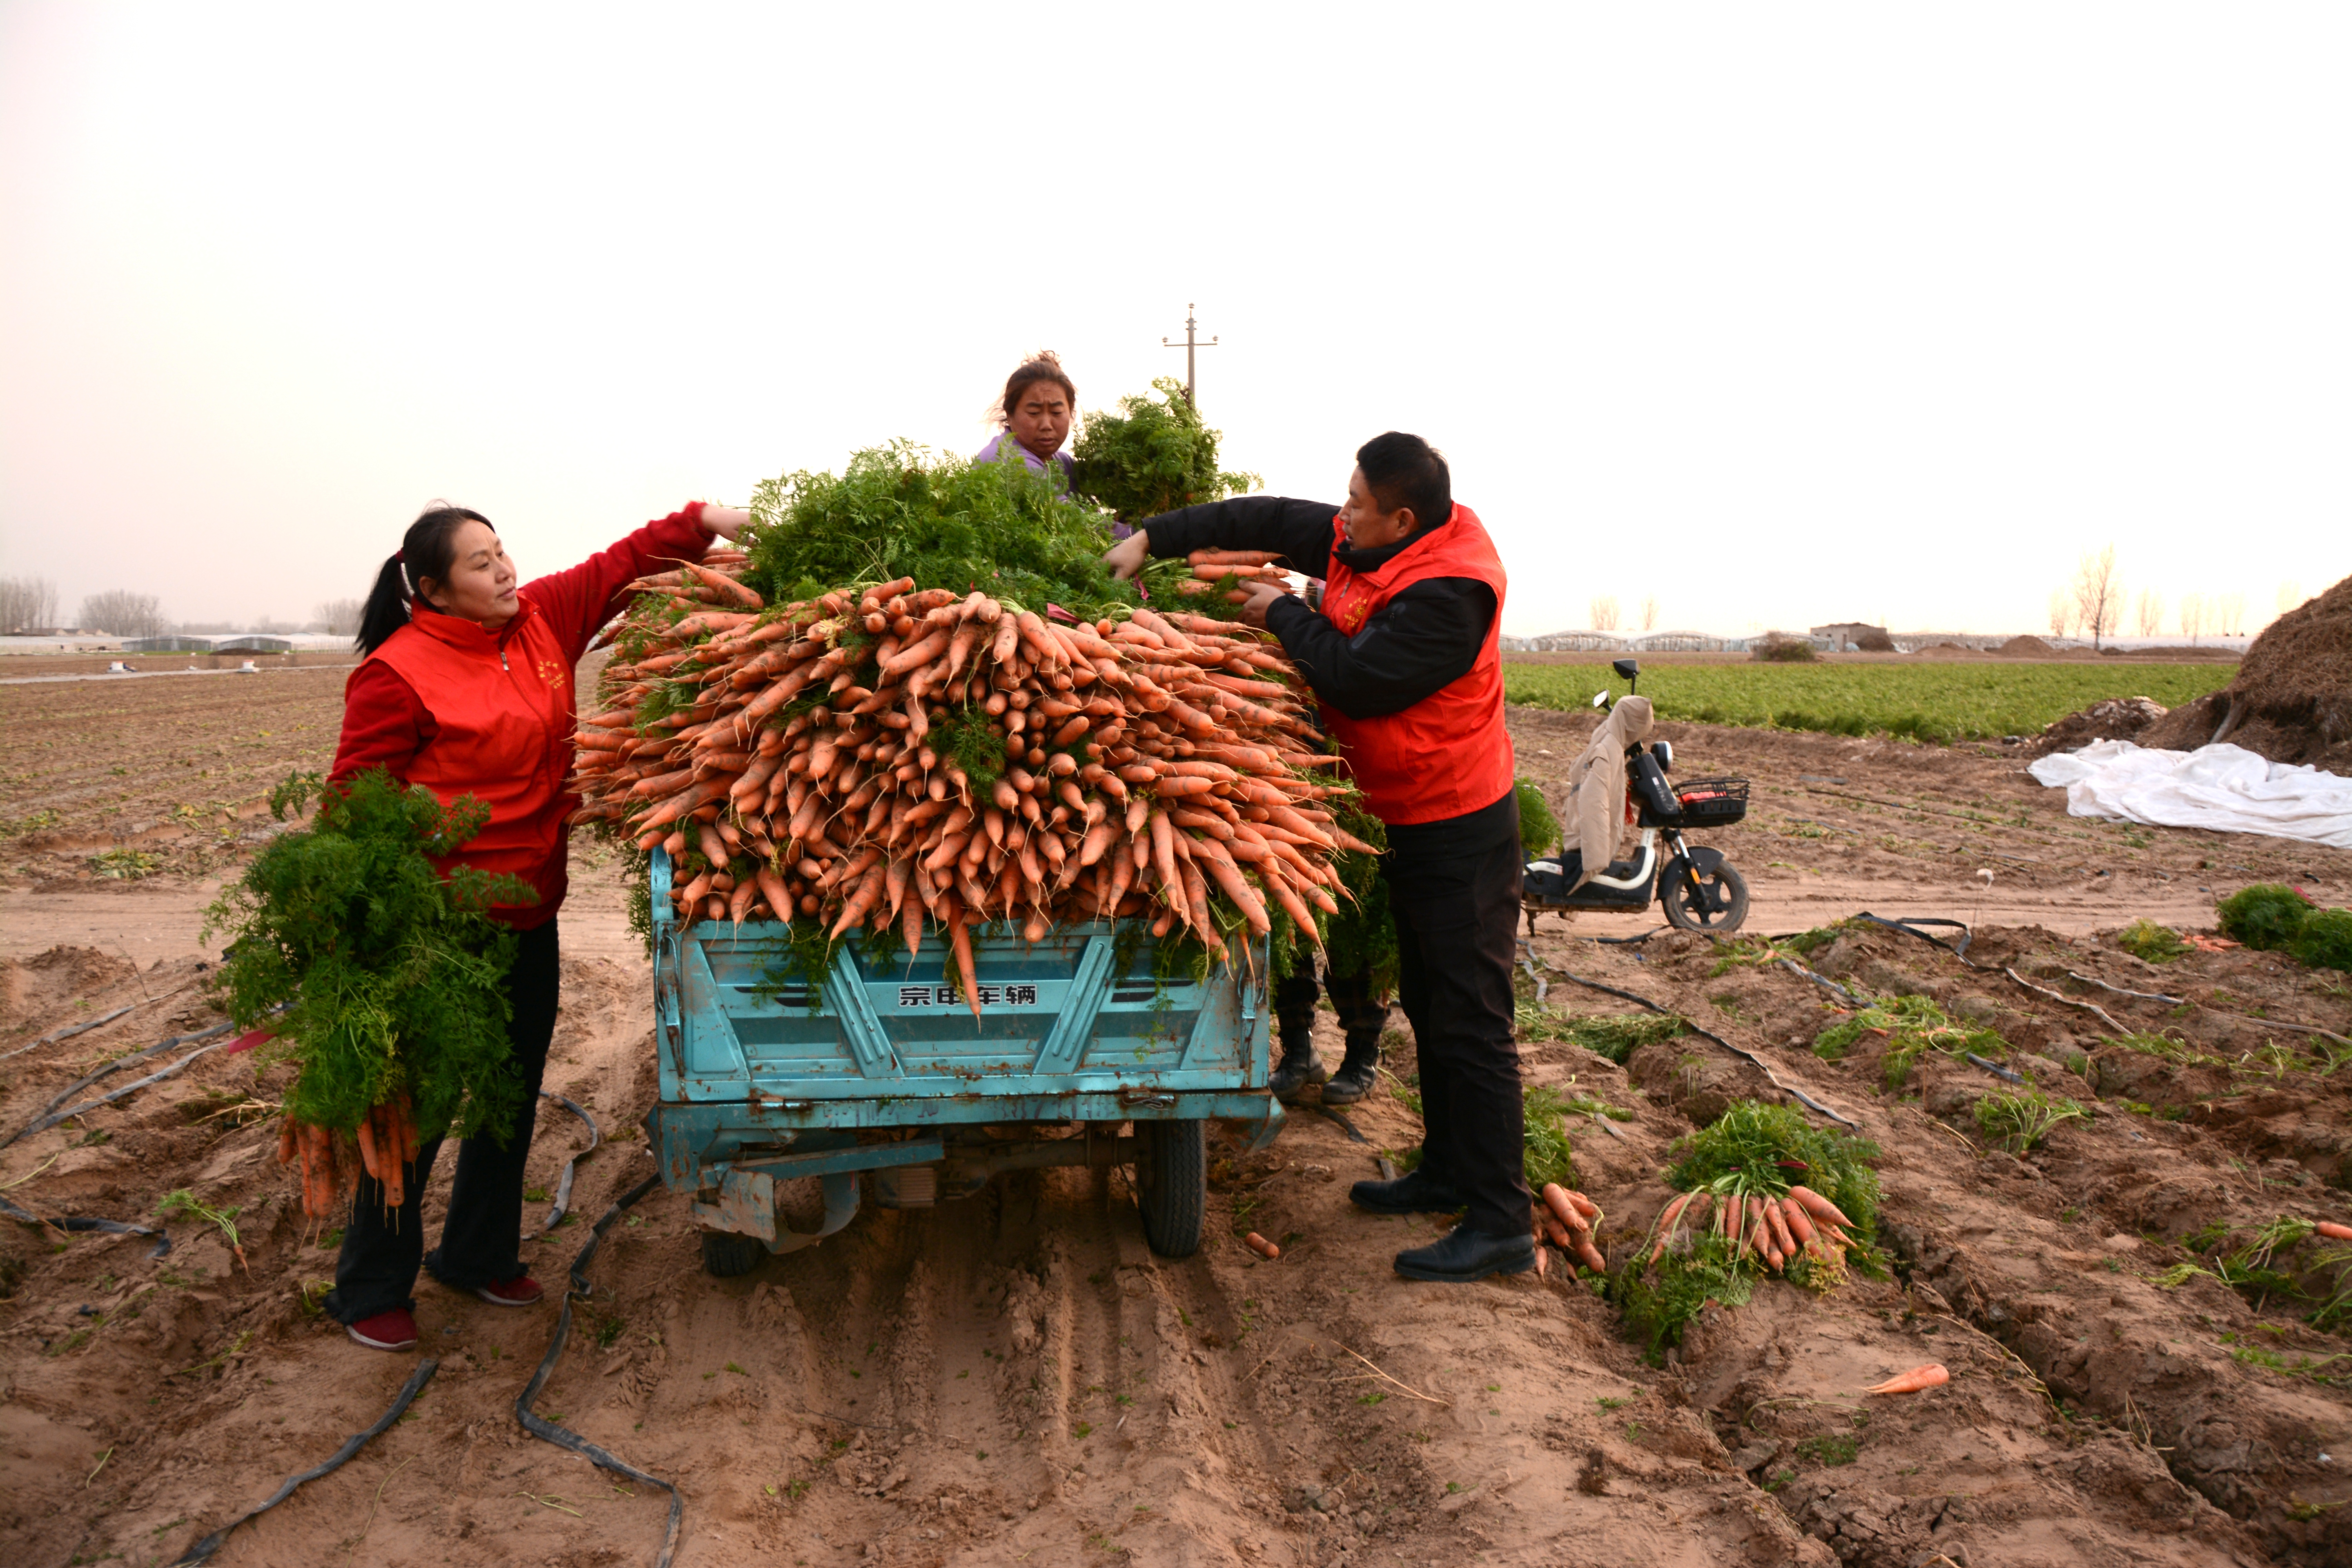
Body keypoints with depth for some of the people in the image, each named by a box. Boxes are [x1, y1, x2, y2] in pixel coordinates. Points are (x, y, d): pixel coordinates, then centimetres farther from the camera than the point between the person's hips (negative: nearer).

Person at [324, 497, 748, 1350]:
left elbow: (620, 566, 9)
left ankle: (479, 1256, 37)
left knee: (513, 1093, 18)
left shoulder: (541, 619, 2)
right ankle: (371, 1290, 24)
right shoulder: (397, 673, -16)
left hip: (529, 913, 7)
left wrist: (702, 523, -3)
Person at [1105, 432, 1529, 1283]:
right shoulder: (1359, 543, 3)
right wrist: (1152, 538, 9)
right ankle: (1448, 1172, 32)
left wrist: (1284, 615, -12)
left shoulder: (1448, 591, -25)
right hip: (1411, 820, 10)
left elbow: (1354, 680, -28)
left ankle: (1501, 1226, -1)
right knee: (1427, 1005, 18)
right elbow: (1265, 519, 11)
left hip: (1462, 830, -10)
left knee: (1471, 1022, -7)